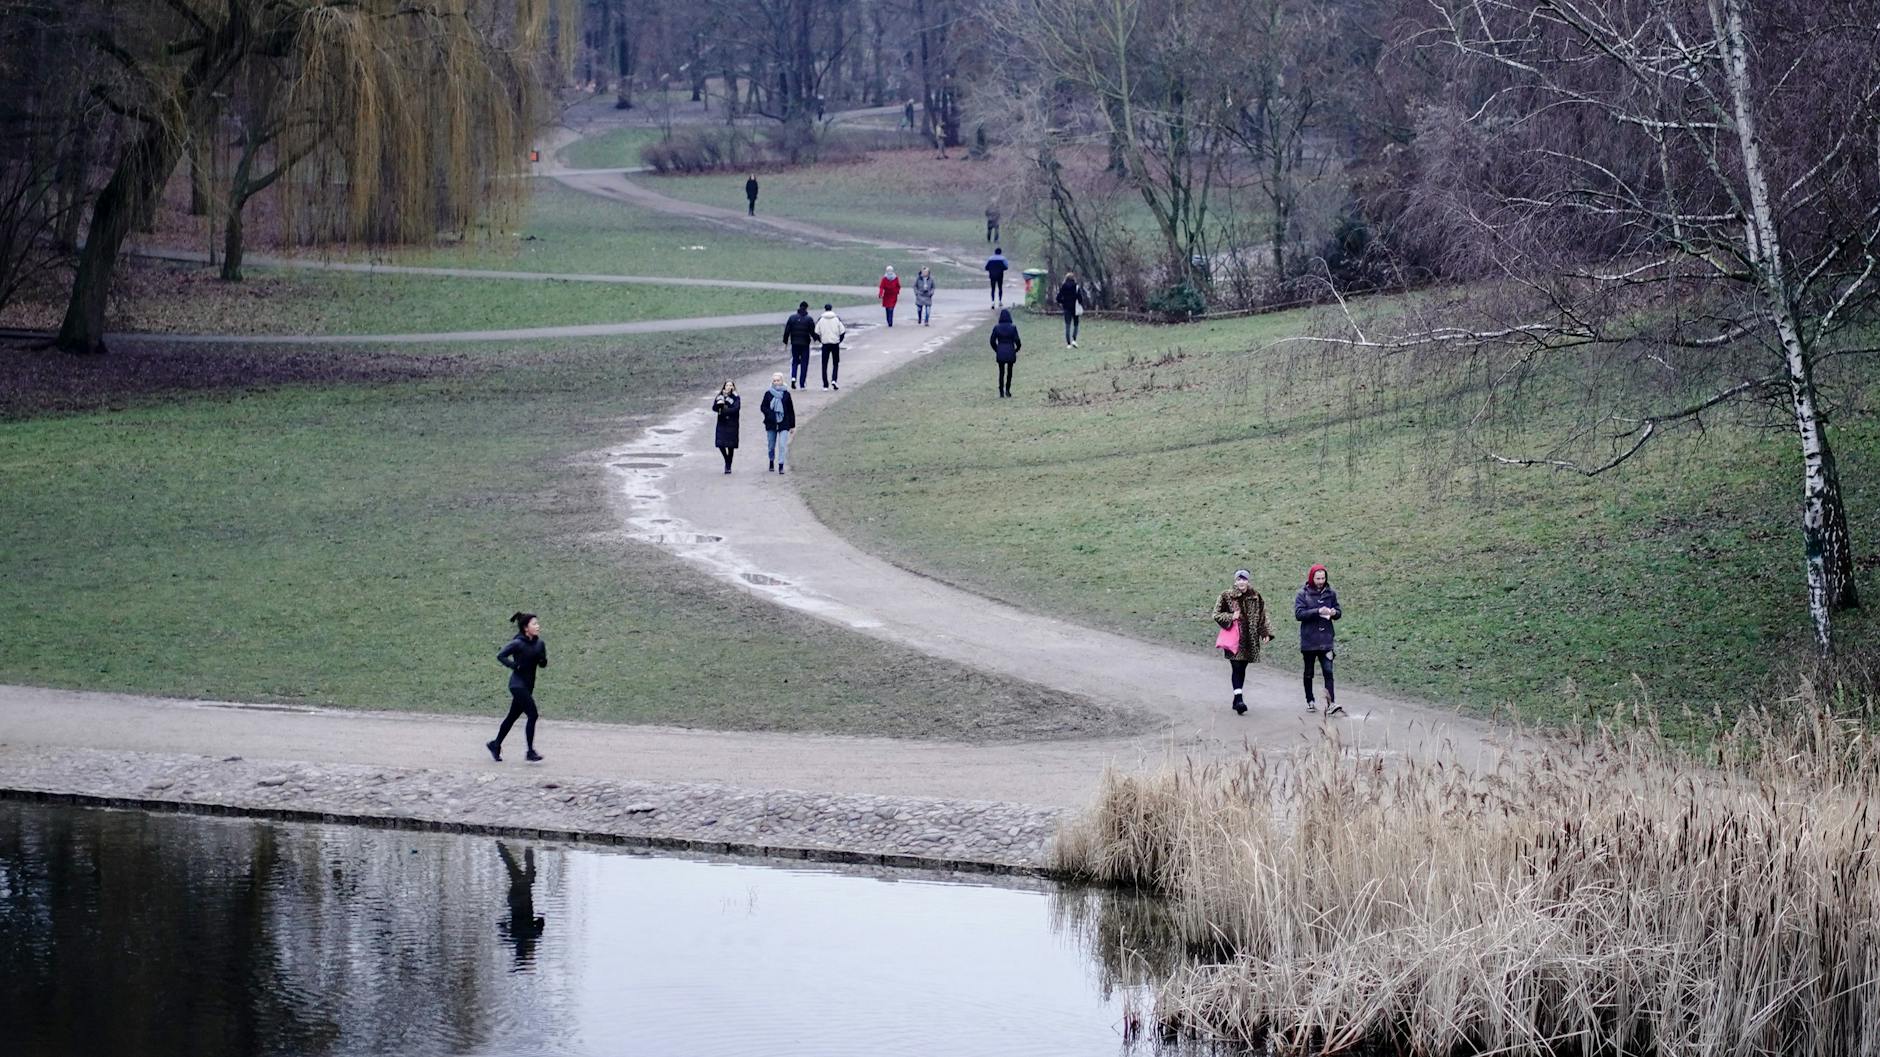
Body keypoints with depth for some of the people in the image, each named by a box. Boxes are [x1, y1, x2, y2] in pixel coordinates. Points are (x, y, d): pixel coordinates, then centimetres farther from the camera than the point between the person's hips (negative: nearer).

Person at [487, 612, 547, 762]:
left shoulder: (539, 644, 6)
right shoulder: (518, 644, -14)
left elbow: (543, 664, 12)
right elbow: (500, 655, -12)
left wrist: (542, 659, -10)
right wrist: (515, 666, -20)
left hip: (528, 686, 7)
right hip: (518, 685, -7)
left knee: (513, 716, 15)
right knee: (532, 715, -13)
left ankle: (495, 745, 30)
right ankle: (530, 752, -9)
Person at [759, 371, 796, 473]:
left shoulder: (786, 394, 2)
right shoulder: (768, 393, 1)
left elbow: (791, 410, 6)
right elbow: (763, 407, 4)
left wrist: (792, 425, 6)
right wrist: (770, 413, -16)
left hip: (784, 424, -1)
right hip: (771, 424, 1)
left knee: (782, 445, -12)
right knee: (771, 446, 11)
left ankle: (781, 466, -11)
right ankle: (771, 462, 33)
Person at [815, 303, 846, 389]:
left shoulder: (820, 319, -1)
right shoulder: (837, 319, -1)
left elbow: (817, 333, -2)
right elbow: (842, 331, -1)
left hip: (825, 343, 0)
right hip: (835, 343, 0)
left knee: (824, 365, 7)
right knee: (835, 364, 11)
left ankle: (825, 385, 6)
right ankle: (833, 380, -10)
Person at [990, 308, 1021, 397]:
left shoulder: (997, 328, -5)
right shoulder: (1013, 328, -9)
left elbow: (992, 341, -2)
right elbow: (1017, 341, -10)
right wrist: (1017, 349, 10)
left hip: (1000, 353, 1)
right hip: (1010, 353, -1)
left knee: (1001, 372, 12)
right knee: (1009, 372, 17)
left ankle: (1001, 392, 9)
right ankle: (1007, 390, 11)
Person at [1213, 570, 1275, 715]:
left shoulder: (1256, 597, 9)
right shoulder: (1227, 596, 0)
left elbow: (1262, 617, 17)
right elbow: (1216, 615, 4)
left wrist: (1266, 633, 9)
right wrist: (1230, 617, -12)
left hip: (1250, 640, 4)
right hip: (1234, 639, -4)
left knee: (1242, 669, 9)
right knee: (1237, 667, -15)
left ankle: (1237, 699, 20)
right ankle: (1239, 699, -21)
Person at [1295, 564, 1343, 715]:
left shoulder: (1330, 593, 6)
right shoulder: (1303, 594, -3)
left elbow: (1339, 611, 13)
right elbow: (1299, 613, -13)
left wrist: (1335, 613, -11)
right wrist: (1317, 612, -23)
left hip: (1326, 640, 1)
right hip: (1309, 639, -1)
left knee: (1328, 671, -10)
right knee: (1309, 673, 12)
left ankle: (1331, 704, -17)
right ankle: (1310, 701, 26)